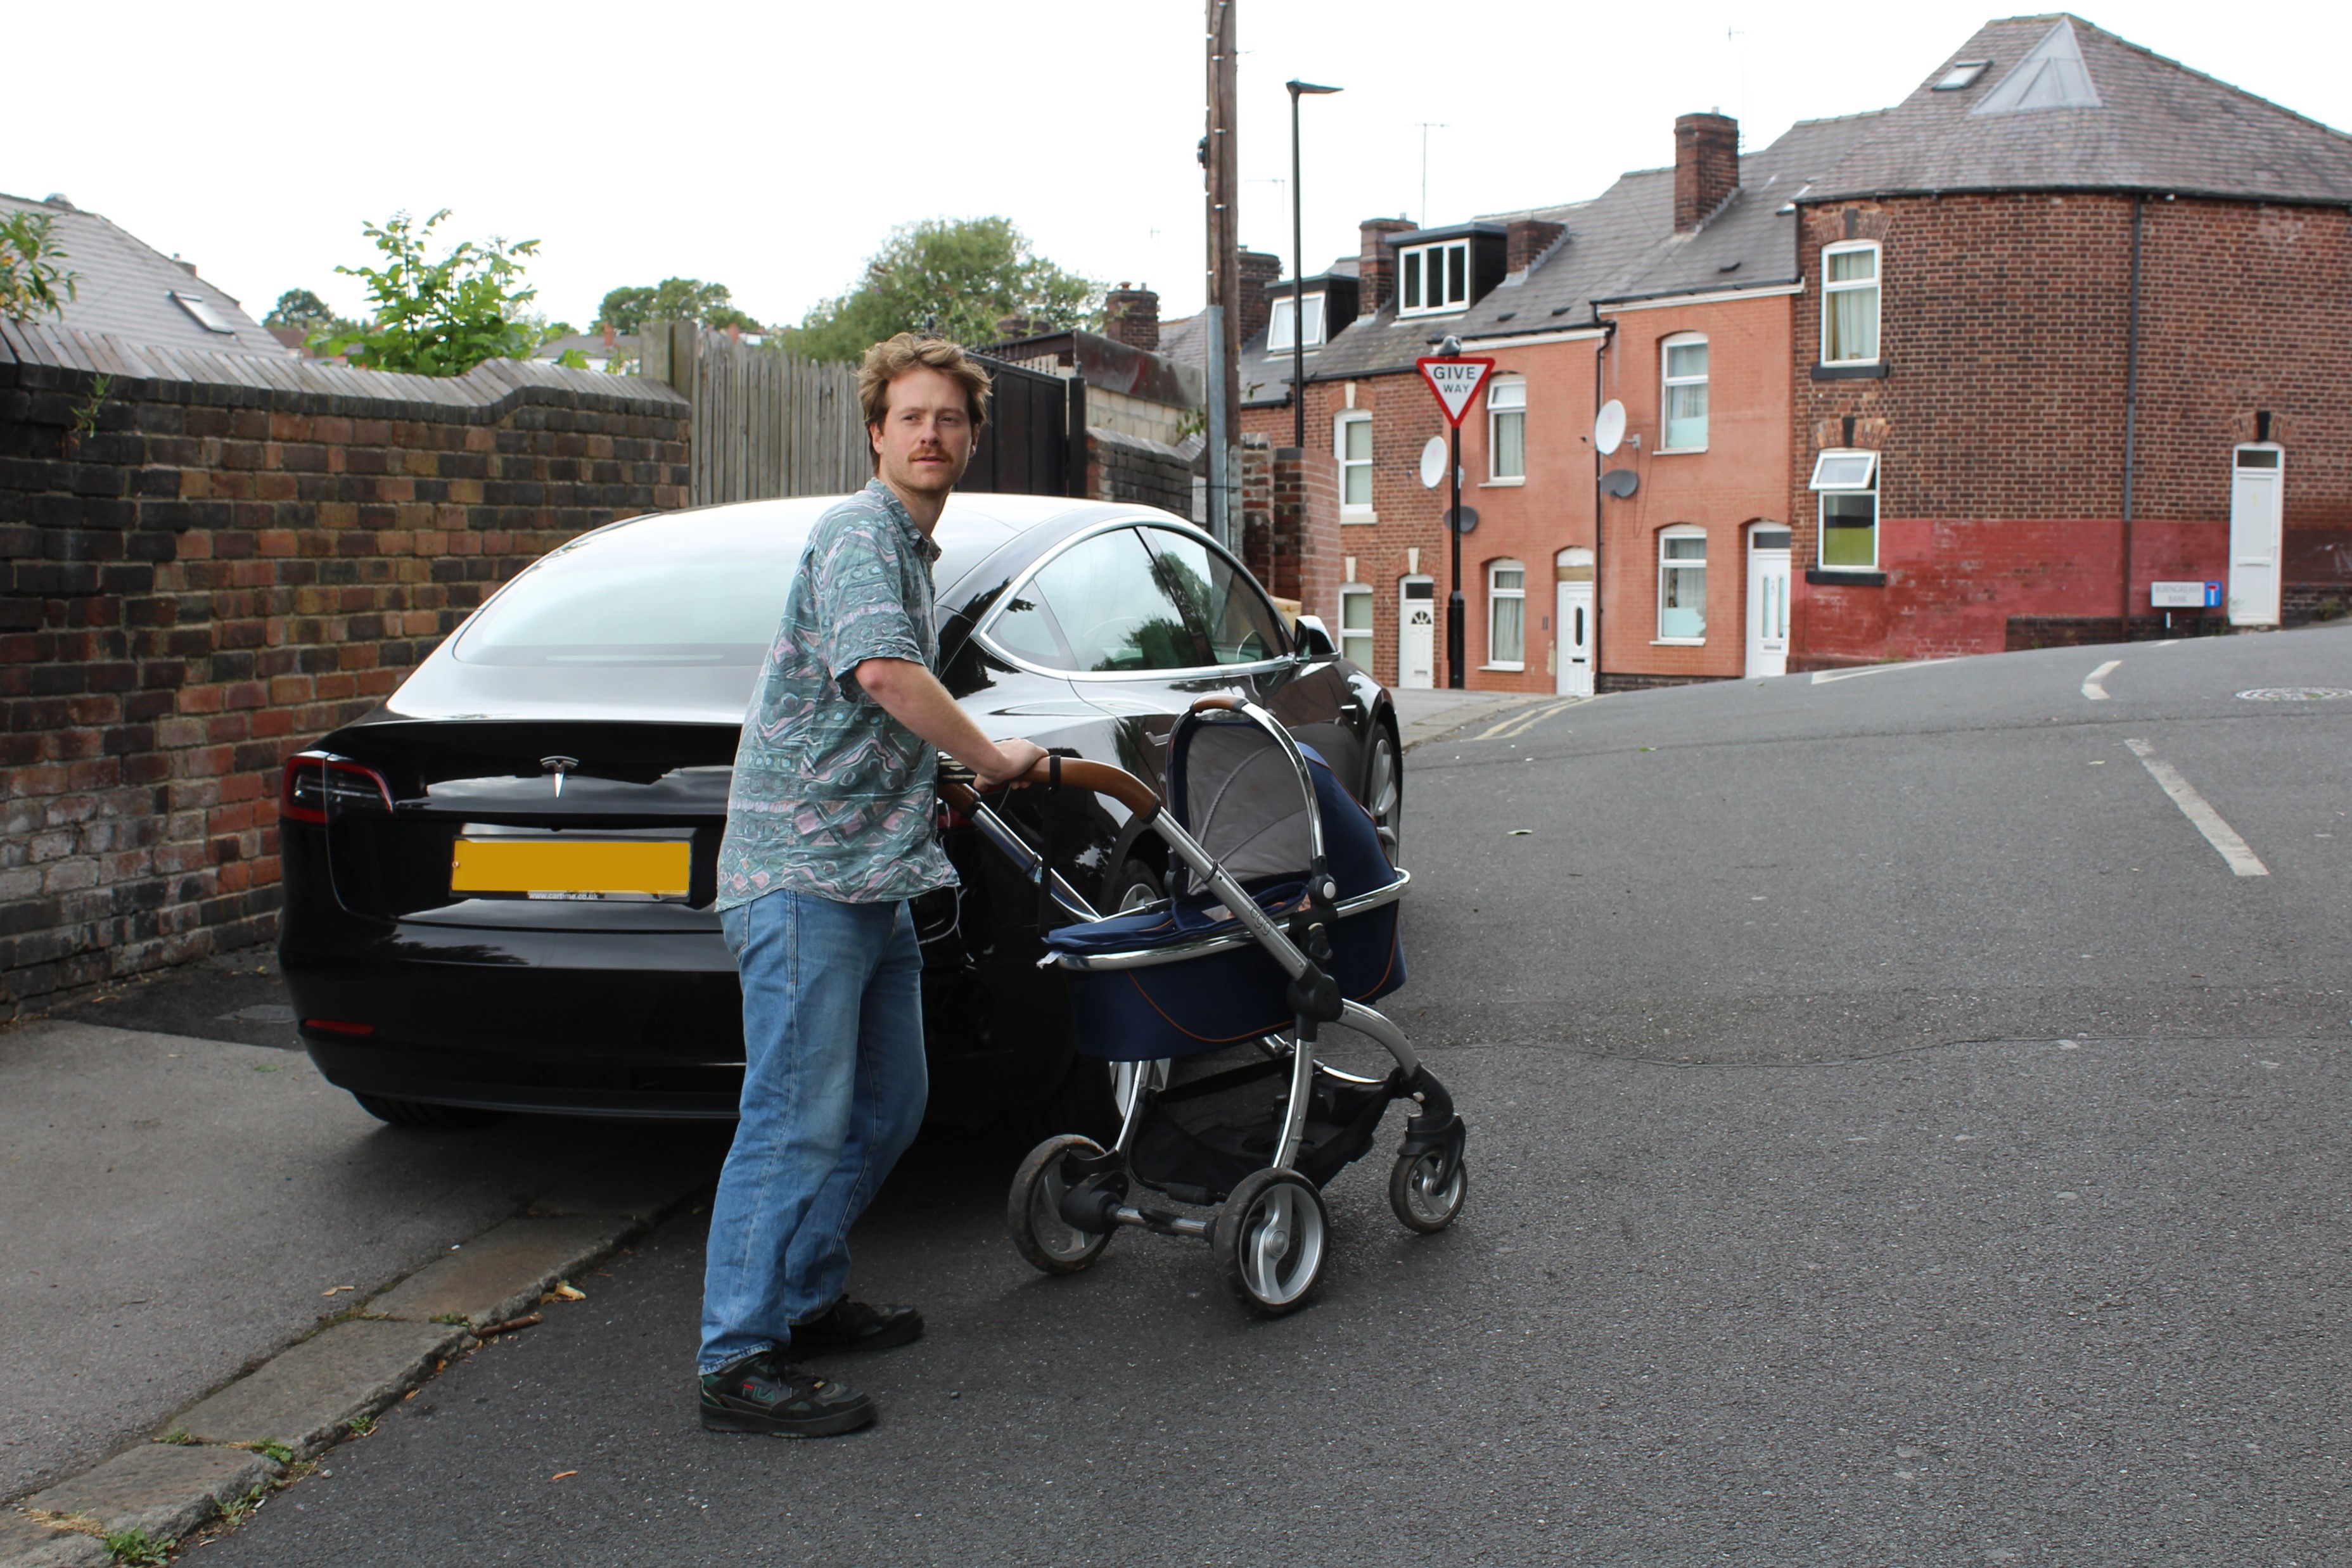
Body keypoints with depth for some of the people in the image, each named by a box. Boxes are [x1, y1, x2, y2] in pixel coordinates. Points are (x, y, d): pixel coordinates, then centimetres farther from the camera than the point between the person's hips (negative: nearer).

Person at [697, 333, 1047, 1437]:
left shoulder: (908, 547, 24)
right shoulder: (860, 531, -9)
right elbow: (884, 672, -26)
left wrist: (950, 784, 36)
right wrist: (994, 758, -14)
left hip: (873, 872, 10)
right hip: (804, 868, -10)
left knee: (888, 1103, 15)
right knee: (799, 1115, -10)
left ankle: (808, 1300, 26)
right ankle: (739, 1360, -4)